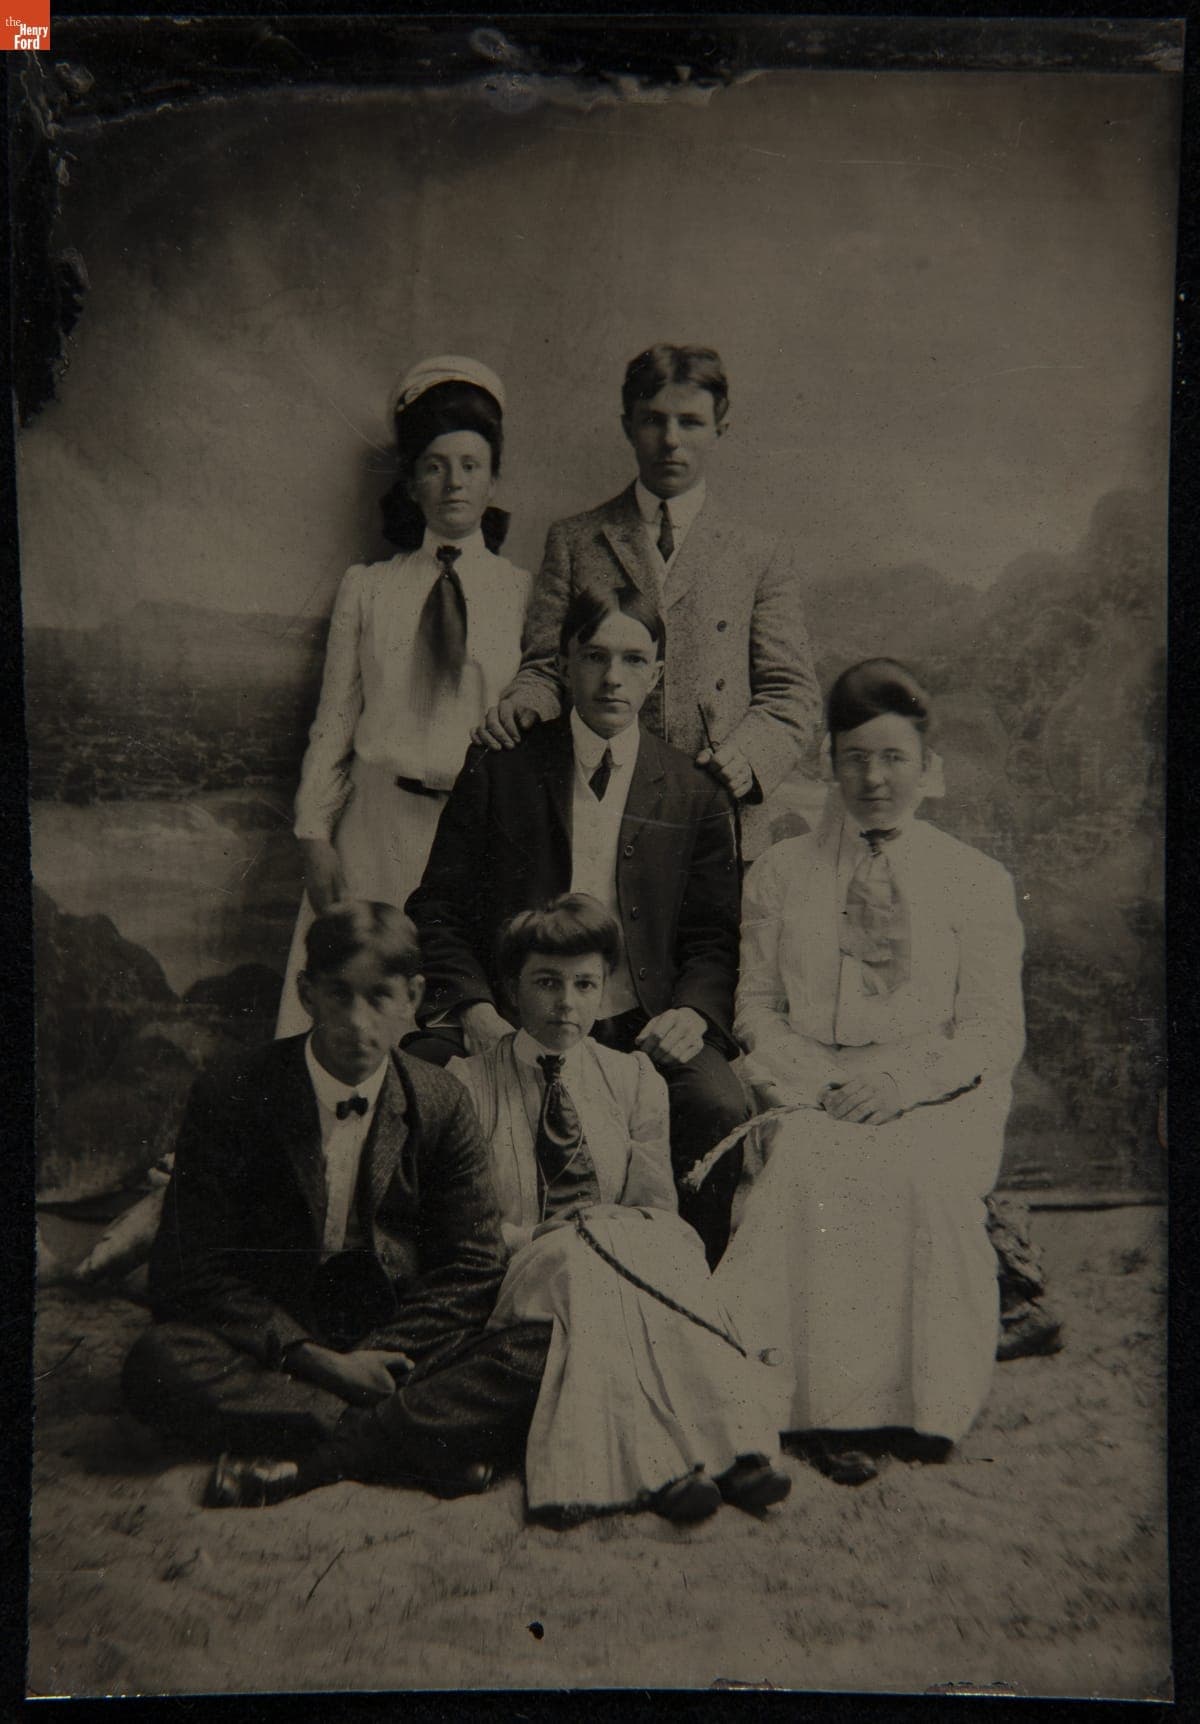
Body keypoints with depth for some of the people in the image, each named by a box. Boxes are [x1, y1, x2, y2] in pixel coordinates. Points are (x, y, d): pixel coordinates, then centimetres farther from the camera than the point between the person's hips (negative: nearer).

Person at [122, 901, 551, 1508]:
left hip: (398, 1348, 1)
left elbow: (473, 1266, 0)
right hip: (272, 1350, 0)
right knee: (158, 1361, -32)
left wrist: (378, 1354, -15)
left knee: (547, 1355, -25)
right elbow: (188, 1274, -7)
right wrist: (313, 1358, -18)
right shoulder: (228, 1100, -6)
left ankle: (302, 1460, -24)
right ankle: (425, 1441, -24)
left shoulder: (442, 1105, -1)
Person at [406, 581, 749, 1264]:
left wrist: (693, 1012, -11)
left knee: (721, 1109, -29)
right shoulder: (499, 770, 7)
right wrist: (475, 1008, -10)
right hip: (509, 1024, 0)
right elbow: (441, 908, 7)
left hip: (643, 1029, 1)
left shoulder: (696, 793, 9)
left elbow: (714, 938, 10)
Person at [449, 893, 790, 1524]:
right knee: (578, 1257, -35)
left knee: (661, 1242, -31)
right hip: (519, 1279, -2)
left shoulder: (634, 1080, 11)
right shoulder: (467, 1084, 4)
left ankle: (735, 1444, -35)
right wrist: (543, 1243, -17)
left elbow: (659, 1207, 8)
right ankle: (658, 1464, -40)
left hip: (634, 1261, 2)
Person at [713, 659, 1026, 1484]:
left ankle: (922, 1400, -15)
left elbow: (994, 1030, 3)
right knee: (811, 1169, -30)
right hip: (811, 1096, 1)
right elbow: (757, 1006, 11)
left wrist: (903, 1076, -14)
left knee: (921, 1176, -31)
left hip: (935, 1100, -1)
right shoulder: (781, 873, 13)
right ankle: (835, 1408, -20)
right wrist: (813, 1076, -9)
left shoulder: (978, 881, 9)